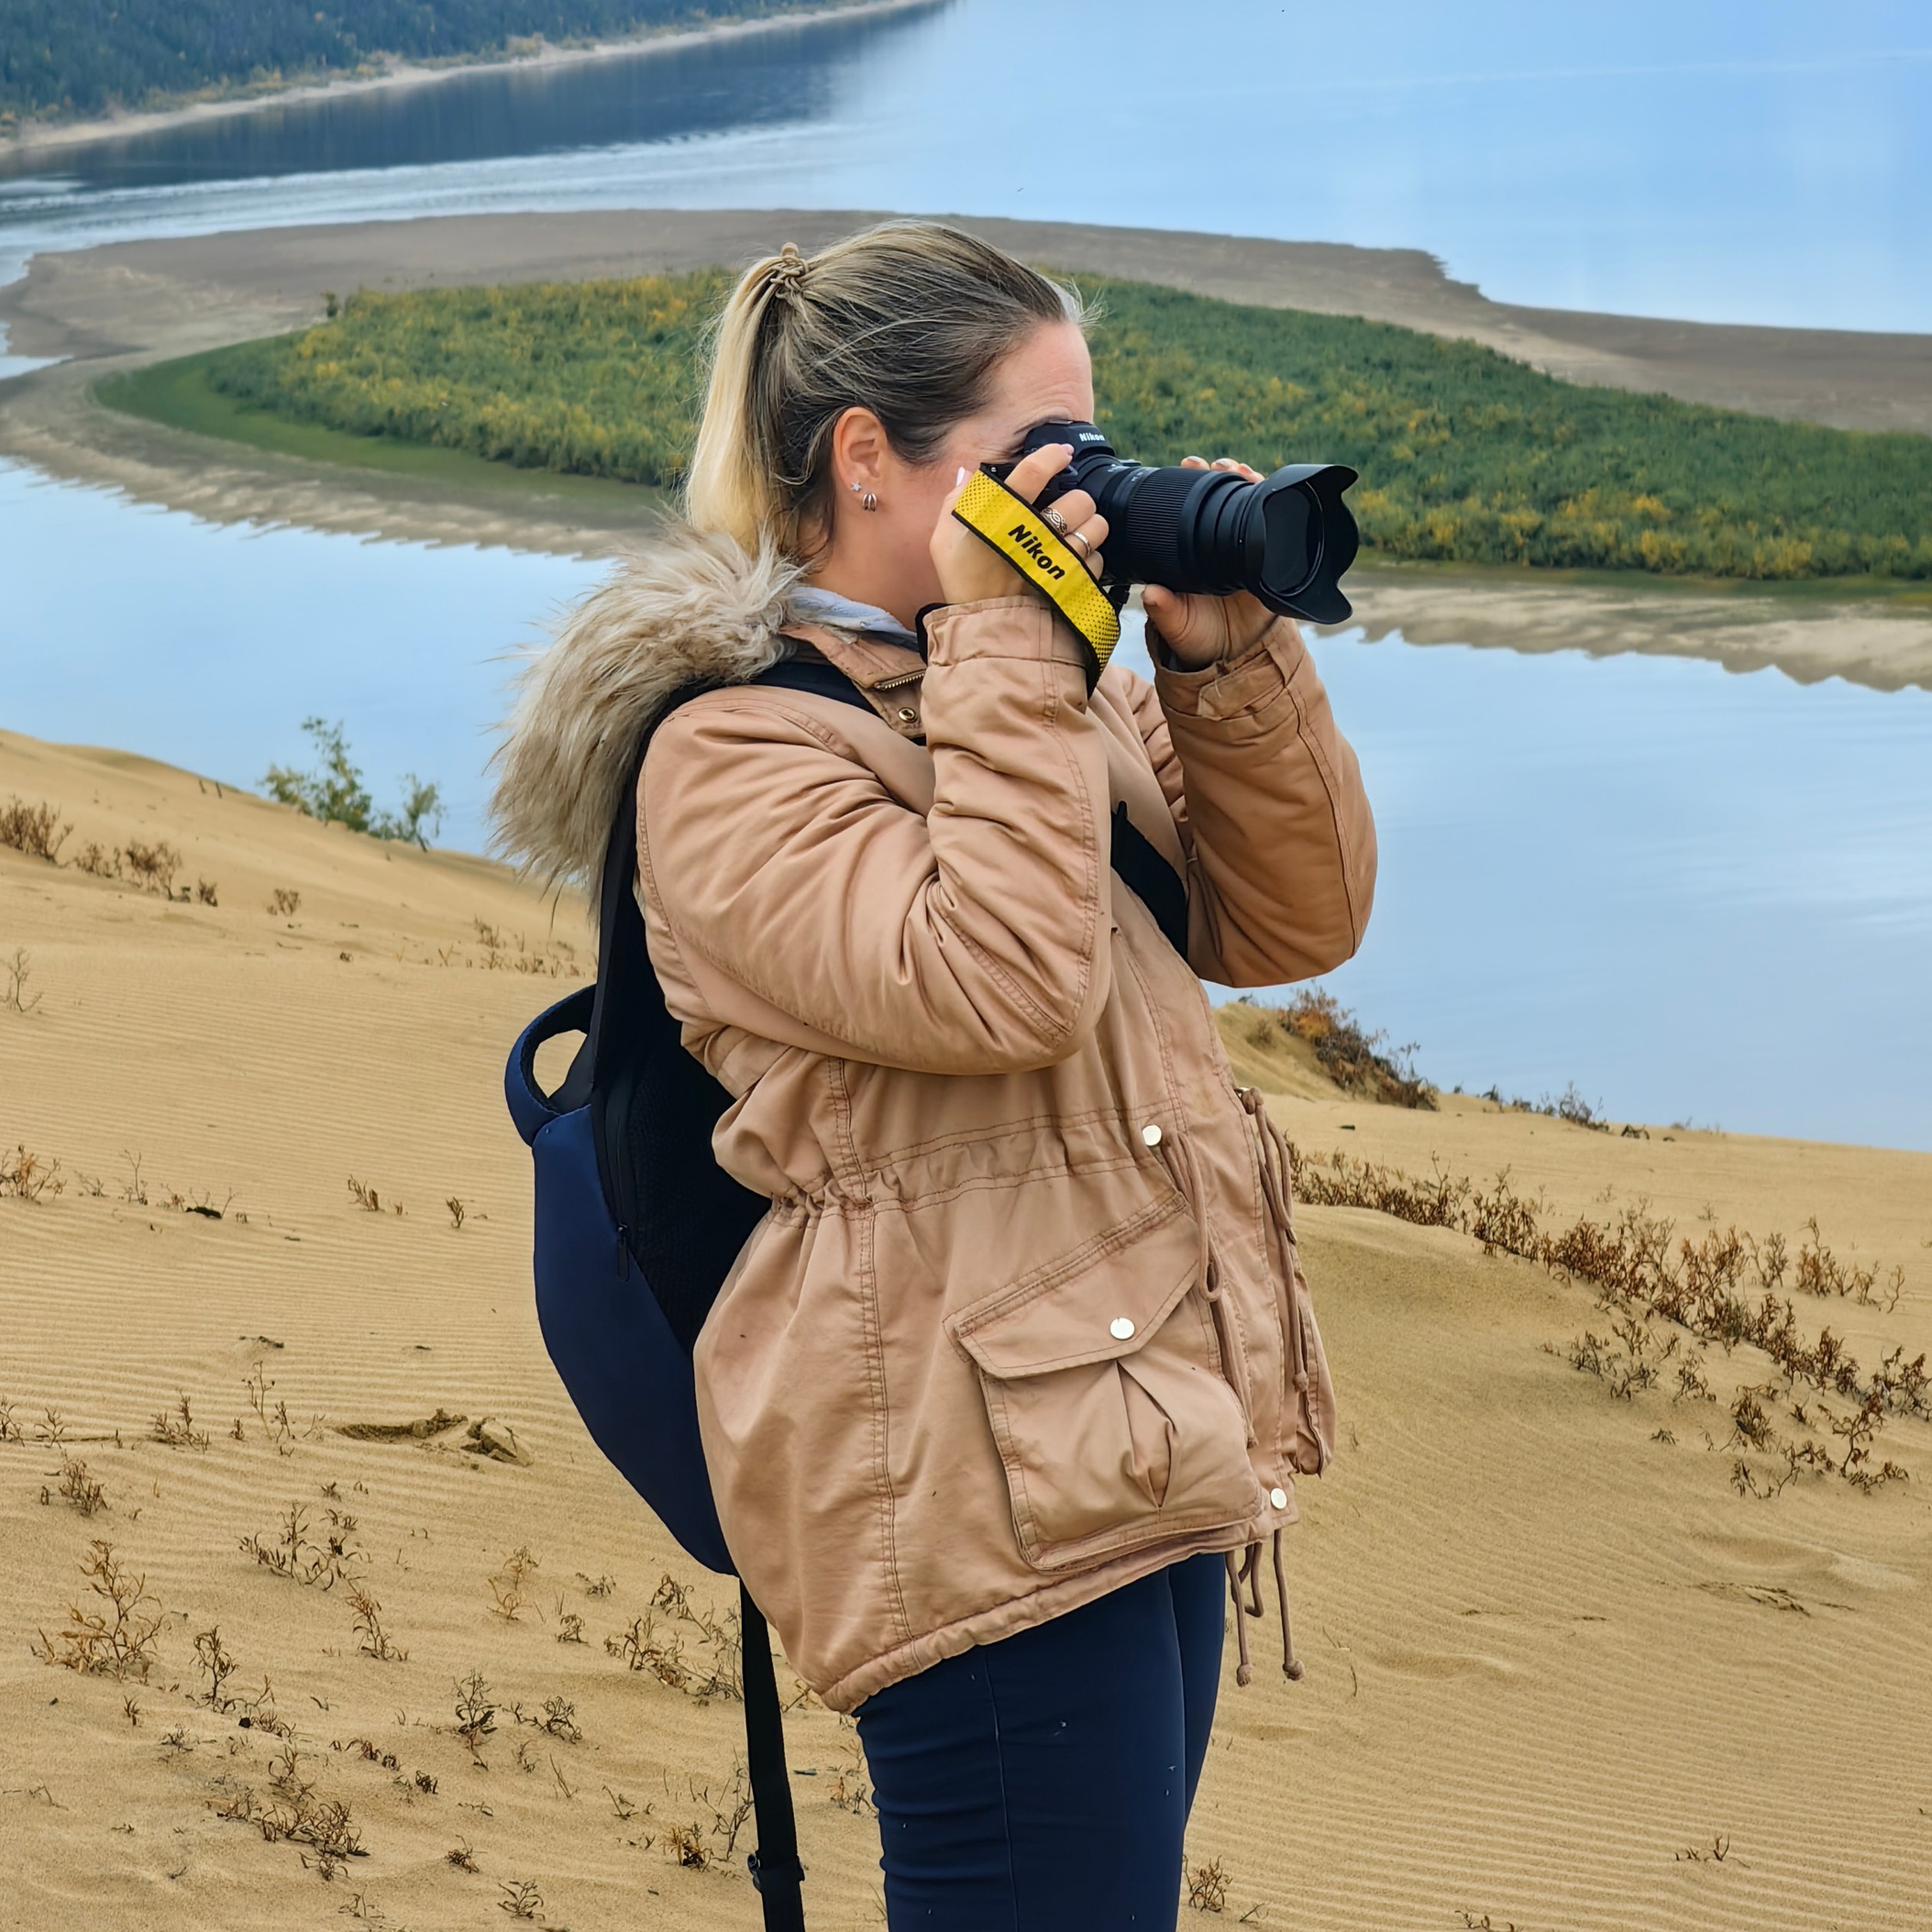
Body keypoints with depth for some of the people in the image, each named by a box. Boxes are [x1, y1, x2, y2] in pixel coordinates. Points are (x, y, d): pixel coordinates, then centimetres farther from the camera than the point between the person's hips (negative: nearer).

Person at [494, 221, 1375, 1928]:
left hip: (1158, 1448, 9)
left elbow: (1294, 923, 11)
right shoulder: (733, 751, -11)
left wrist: (1229, 655, -2)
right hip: (978, 1483, -9)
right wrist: (1003, 651, -19)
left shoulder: (1042, 678, 15)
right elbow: (995, 987, -25)